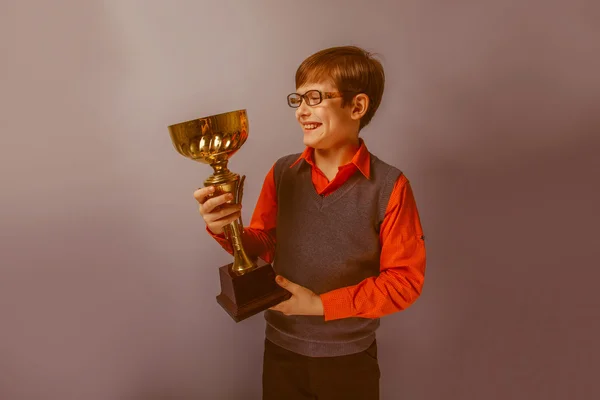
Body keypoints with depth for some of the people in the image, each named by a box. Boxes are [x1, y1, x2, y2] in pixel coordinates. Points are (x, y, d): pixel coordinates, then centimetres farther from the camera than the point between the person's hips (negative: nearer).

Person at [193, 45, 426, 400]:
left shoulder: (389, 186, -15)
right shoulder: (282, 172, -4)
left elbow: (404, 280, -12)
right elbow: (264, 248, 2)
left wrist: (322, 304, -15)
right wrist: (227, 230, -18)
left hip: (349, 358, -2)